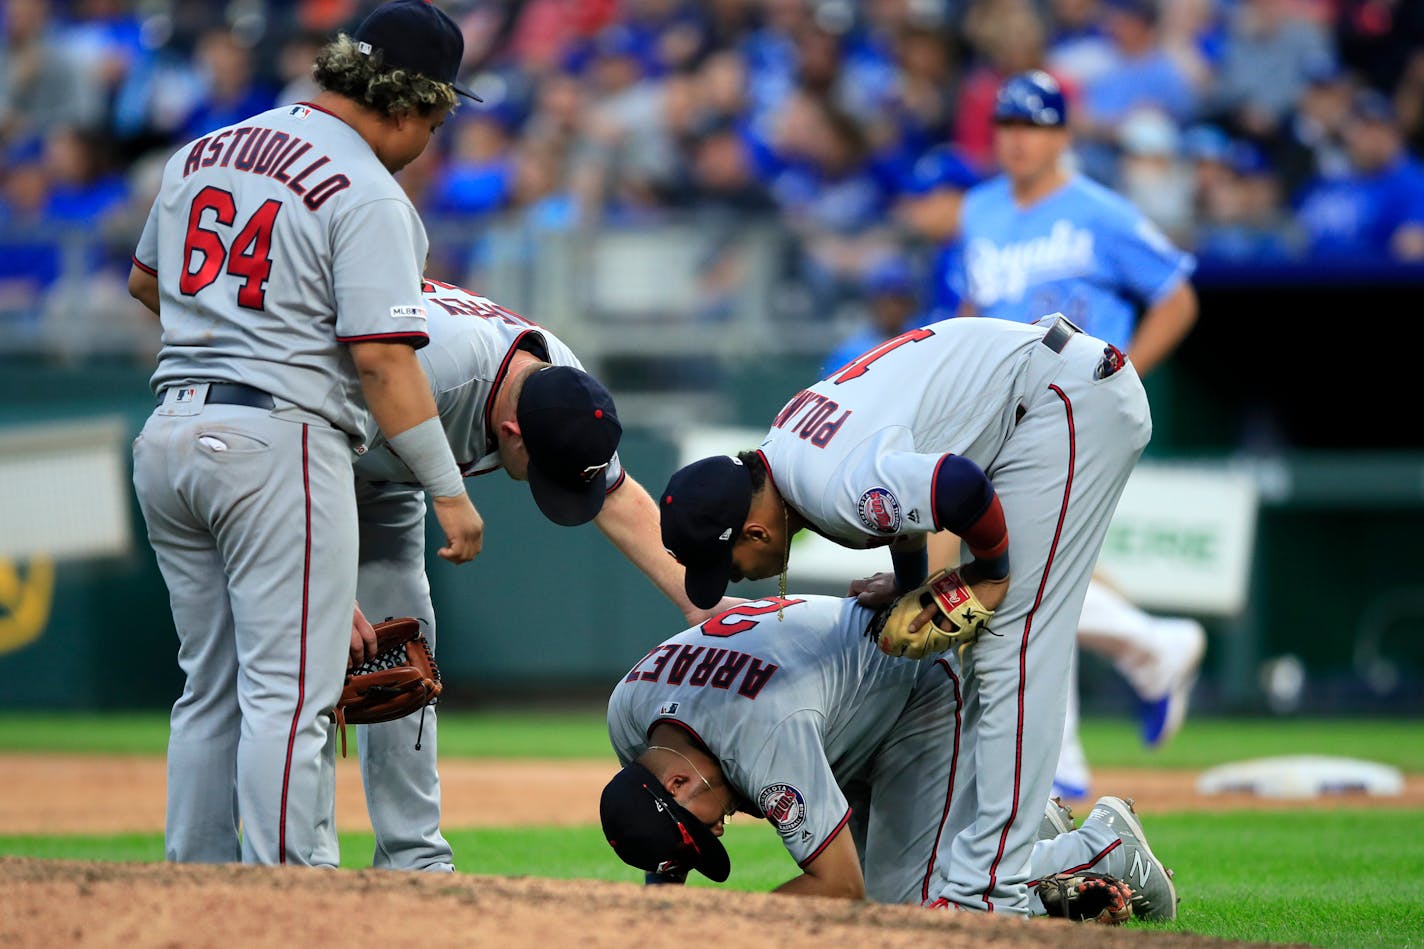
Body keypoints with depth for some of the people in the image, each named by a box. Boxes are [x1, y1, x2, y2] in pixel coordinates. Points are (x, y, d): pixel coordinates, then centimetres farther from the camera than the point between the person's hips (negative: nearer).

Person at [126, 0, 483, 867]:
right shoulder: (367, 195, -11)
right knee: (288, 690, -6)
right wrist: (449, 492, -13)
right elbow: (383, 360, -17)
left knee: (212, 688, 14)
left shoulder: (200, 154, 13)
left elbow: (145, 282, 27)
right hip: (277, 441, -8)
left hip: (169, 433, 8)